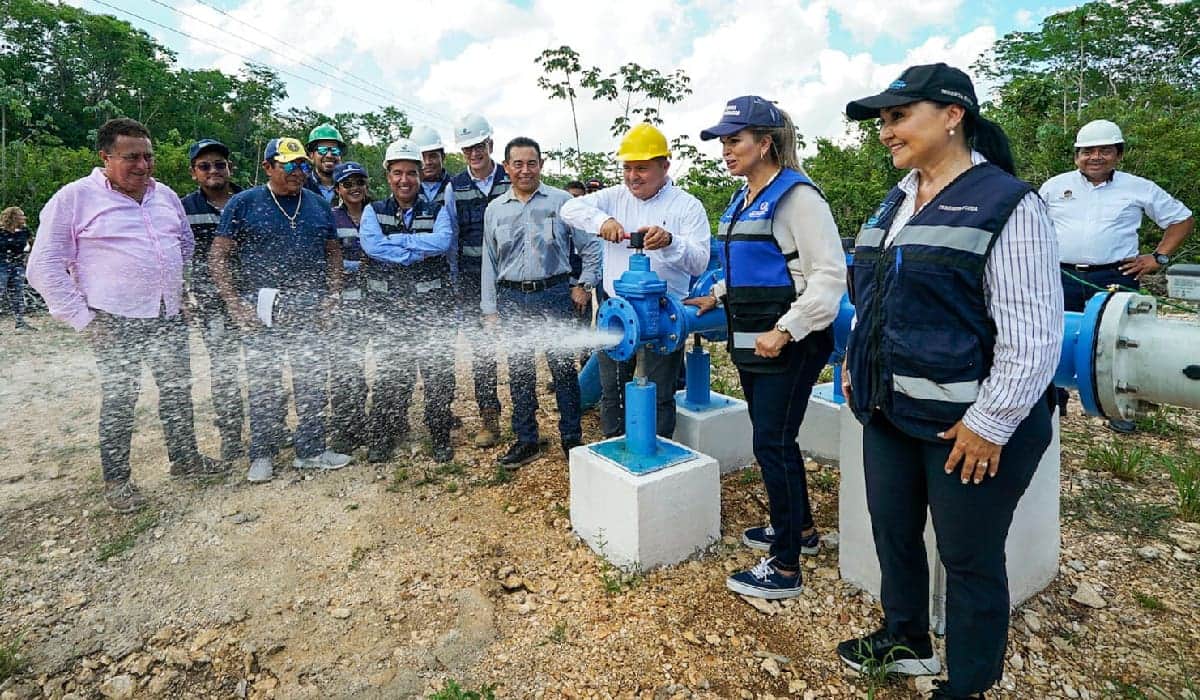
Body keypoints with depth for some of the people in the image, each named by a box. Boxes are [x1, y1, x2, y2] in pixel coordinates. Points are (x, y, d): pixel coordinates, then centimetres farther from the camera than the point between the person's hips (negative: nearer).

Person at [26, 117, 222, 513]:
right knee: (119, 399, 2)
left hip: (169, 317, 5)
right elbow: (45, 267, -4)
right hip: (115, 323, -5)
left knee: (178, 390, 12)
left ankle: (185, 458, 28)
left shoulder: (166, 196, 11)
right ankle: (116, 480, 17)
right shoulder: (75, 198, -4)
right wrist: (82, 318, -10)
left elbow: (187, 248, 25)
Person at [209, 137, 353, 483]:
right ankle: (262, 455, 17)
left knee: (312, 381, 7)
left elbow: (333, 253, 14)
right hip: (260, 311, -3)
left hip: (309, 309, 3)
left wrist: (332, 295, 1)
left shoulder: (319, 205, 11)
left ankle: (311, 450, 19)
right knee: (263, 383, 4)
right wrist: (234, 304, -9)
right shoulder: (244, 203, 1)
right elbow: (217, 257, -1)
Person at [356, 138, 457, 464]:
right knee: (389, 375, 8)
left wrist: (396, 239, -11)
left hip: (433, 307, -1)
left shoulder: (437, 211, 5)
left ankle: (441, 438, 19)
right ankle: (382, 439, 22)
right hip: (388, 307, 1)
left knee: (438, 374, 4)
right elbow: (372, 245, -10)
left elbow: (442, 242, -15)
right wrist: (420, 252, -13)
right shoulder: (374, 211, 9)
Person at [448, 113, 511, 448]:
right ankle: (489, 417, 16)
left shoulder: (511, 180, 1)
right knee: (480, 349, 5)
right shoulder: (455, 188, 6)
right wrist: (453, 280, 5)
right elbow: (450, 237, 9)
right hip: (472, 281, 2)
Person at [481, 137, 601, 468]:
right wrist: (490, 310, 8)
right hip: (512, 299, 3)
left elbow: (591, 246, 5)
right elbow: (489, 262, 12)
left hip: (554, 296, -3)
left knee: (563, 369, 2)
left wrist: (584, 285, -1)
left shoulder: (562, 201, 1)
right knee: (519, 372, 9)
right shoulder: (494, 209, 10)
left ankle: (571, 438, 16)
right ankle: (525, 441, 21)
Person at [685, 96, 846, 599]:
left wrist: (786, 331, -23)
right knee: (772, 438, 18)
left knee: (773, 443, -3)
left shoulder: (796, 195, -13)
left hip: (789, 345, -9)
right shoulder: (743, 200, 14)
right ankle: (800, 529, 38)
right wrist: (716, 296, 14)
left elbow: (829, 274, -18)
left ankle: (784, 568, 12)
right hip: (753, 341, 9)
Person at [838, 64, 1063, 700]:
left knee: (969, 558, 9)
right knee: (892, 530, 19)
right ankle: (905, 639, 43)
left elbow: (1032, 334, -17)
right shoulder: (896, 202, 11)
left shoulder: (1005, 203, -12)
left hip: (969, 425, -7)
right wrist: (856, 363, 15)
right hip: (890, 411, 8)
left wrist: (989, 425, -18)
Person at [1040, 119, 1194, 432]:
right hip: (1062, 279, 1)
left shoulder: (1139, 188, 6)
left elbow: (1182, 219, 15)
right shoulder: (1055, 185, 8)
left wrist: (1159, 257, 4)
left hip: (1115, 279, 0)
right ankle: (1053, 405, 20)